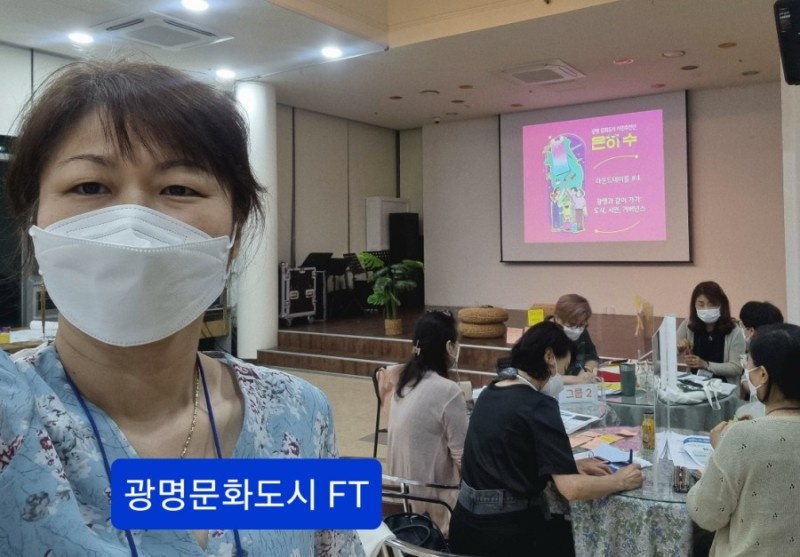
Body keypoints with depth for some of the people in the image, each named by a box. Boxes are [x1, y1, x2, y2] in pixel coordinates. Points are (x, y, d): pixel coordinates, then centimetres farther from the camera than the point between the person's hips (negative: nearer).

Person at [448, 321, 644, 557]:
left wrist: (574, 465, 12)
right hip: (506, 532, -7)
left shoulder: (491, 392, 6)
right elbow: (571, 488, -23)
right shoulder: (538, 405, -19)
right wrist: (620, 481, -6)